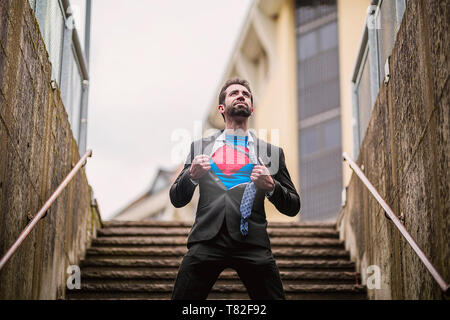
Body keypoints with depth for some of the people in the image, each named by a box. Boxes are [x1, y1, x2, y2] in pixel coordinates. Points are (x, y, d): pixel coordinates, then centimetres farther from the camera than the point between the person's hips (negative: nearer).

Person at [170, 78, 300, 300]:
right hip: (207, 239, 0)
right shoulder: (200, 147, 19)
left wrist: (271, 187, -4)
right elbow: (177, 199, 17)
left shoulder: (271, 152, 17)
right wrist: (192, 176, -3)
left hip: (252, 242, 0)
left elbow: (293, 207, 16)